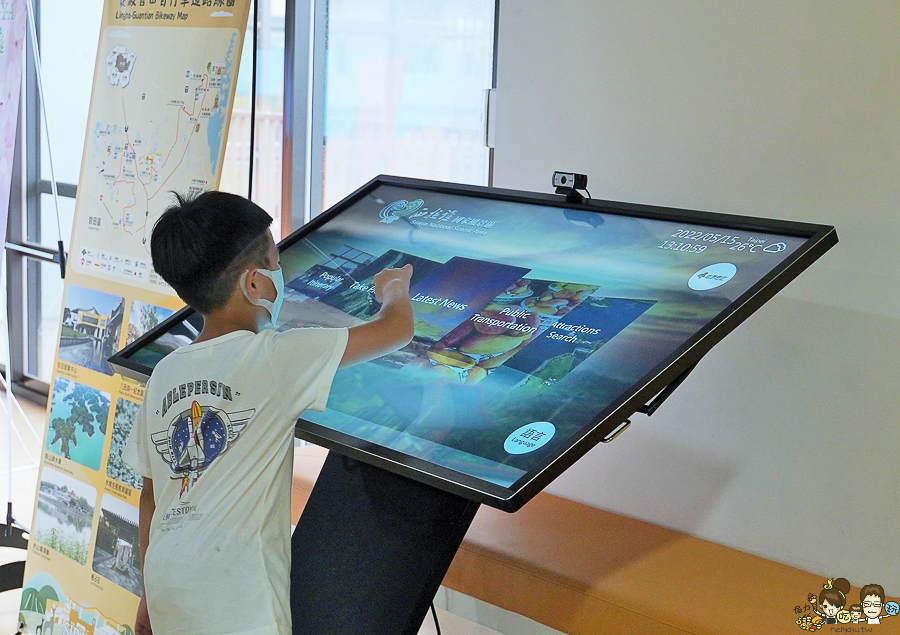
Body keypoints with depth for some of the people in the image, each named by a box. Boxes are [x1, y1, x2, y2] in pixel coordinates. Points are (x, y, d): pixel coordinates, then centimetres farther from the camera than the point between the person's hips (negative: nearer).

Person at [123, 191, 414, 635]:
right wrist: (395, 289, 22)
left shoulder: (165, 373, 10)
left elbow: (150, 494, 15)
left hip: (165, 581, 7)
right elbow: (396, 329, -2)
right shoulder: (274, 357, -7)